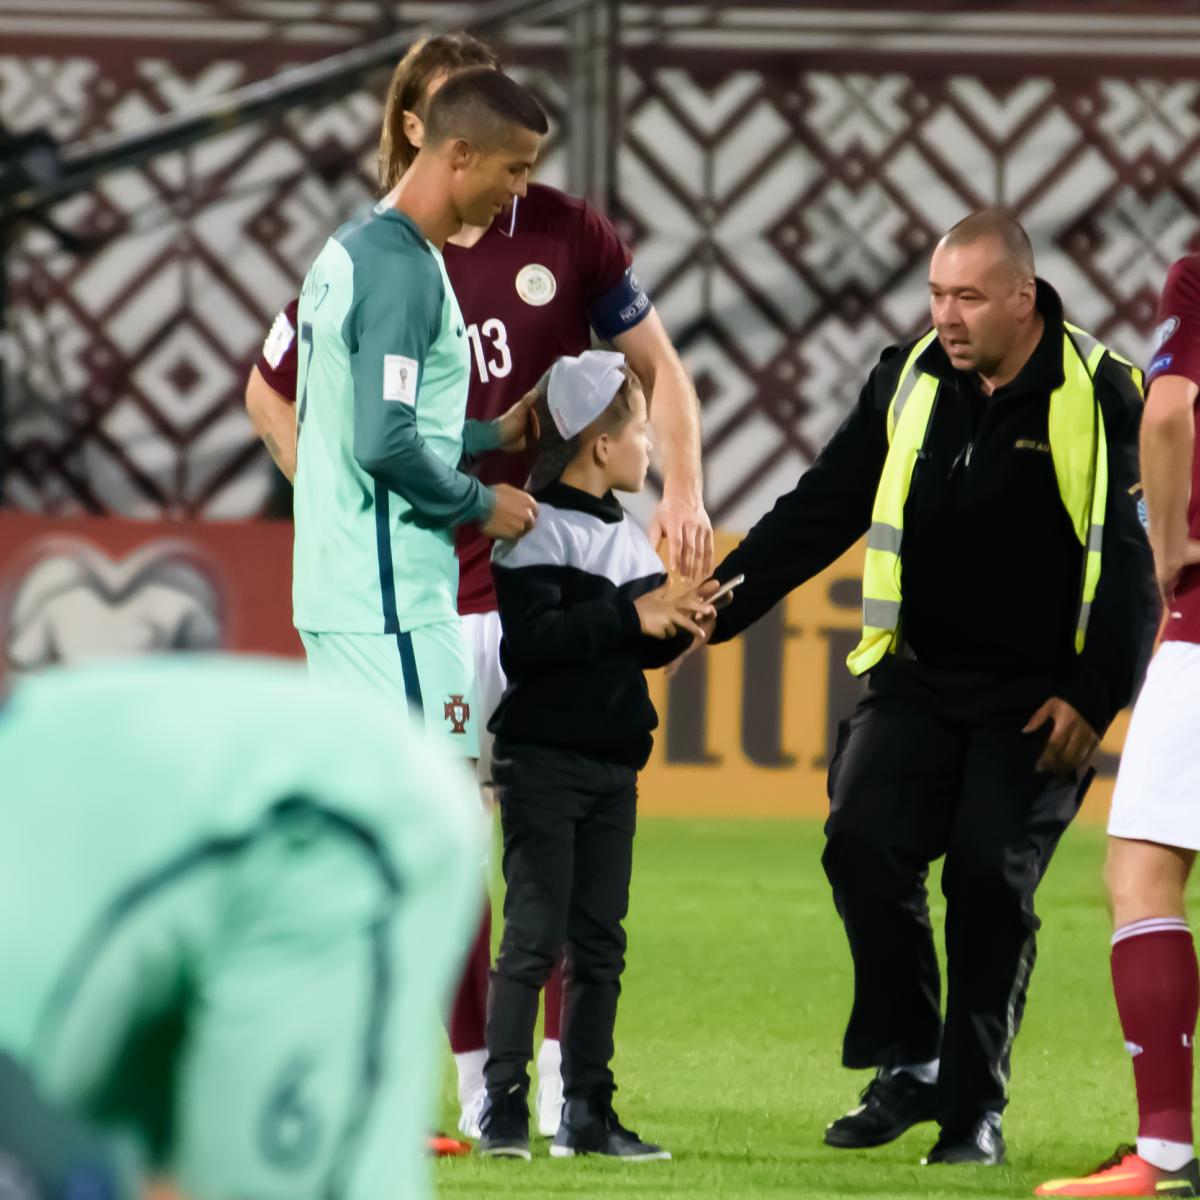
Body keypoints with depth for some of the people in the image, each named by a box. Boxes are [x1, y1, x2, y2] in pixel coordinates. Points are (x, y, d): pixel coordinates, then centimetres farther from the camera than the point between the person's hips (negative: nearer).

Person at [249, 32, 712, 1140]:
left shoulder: (566, 235, 0)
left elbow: (657, 364, 10)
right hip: (430, 595, 0)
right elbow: (272, 394, 14)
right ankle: (480, 1099, 10)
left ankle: (565, 1094, 4)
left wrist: (682, 490, -3)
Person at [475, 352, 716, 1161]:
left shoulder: (628, 537, 13)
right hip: (544, 758, -8)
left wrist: (677, 626, -3)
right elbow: (532, 636, -23)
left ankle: (587, 1111, 12)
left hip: (614, 761, 8)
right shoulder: (536, 531, -11)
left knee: (600, 942, 8)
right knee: (535, 935, -9)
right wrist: (630, 616, -22)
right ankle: (504, 1107, -7)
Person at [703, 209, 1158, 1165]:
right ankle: (908, 1065, -1)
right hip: (918, 680, 4)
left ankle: (975, 1105, 2)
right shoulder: (909, 384, 5)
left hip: (1037, 700, -4)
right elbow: (816, 514, 8)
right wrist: (716, 605, -3)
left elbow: (1132, 559, -7)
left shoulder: (1100, 397, -7)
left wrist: (1094, 695, -13)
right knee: (864, 842, -15)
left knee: (991, 880, -12)